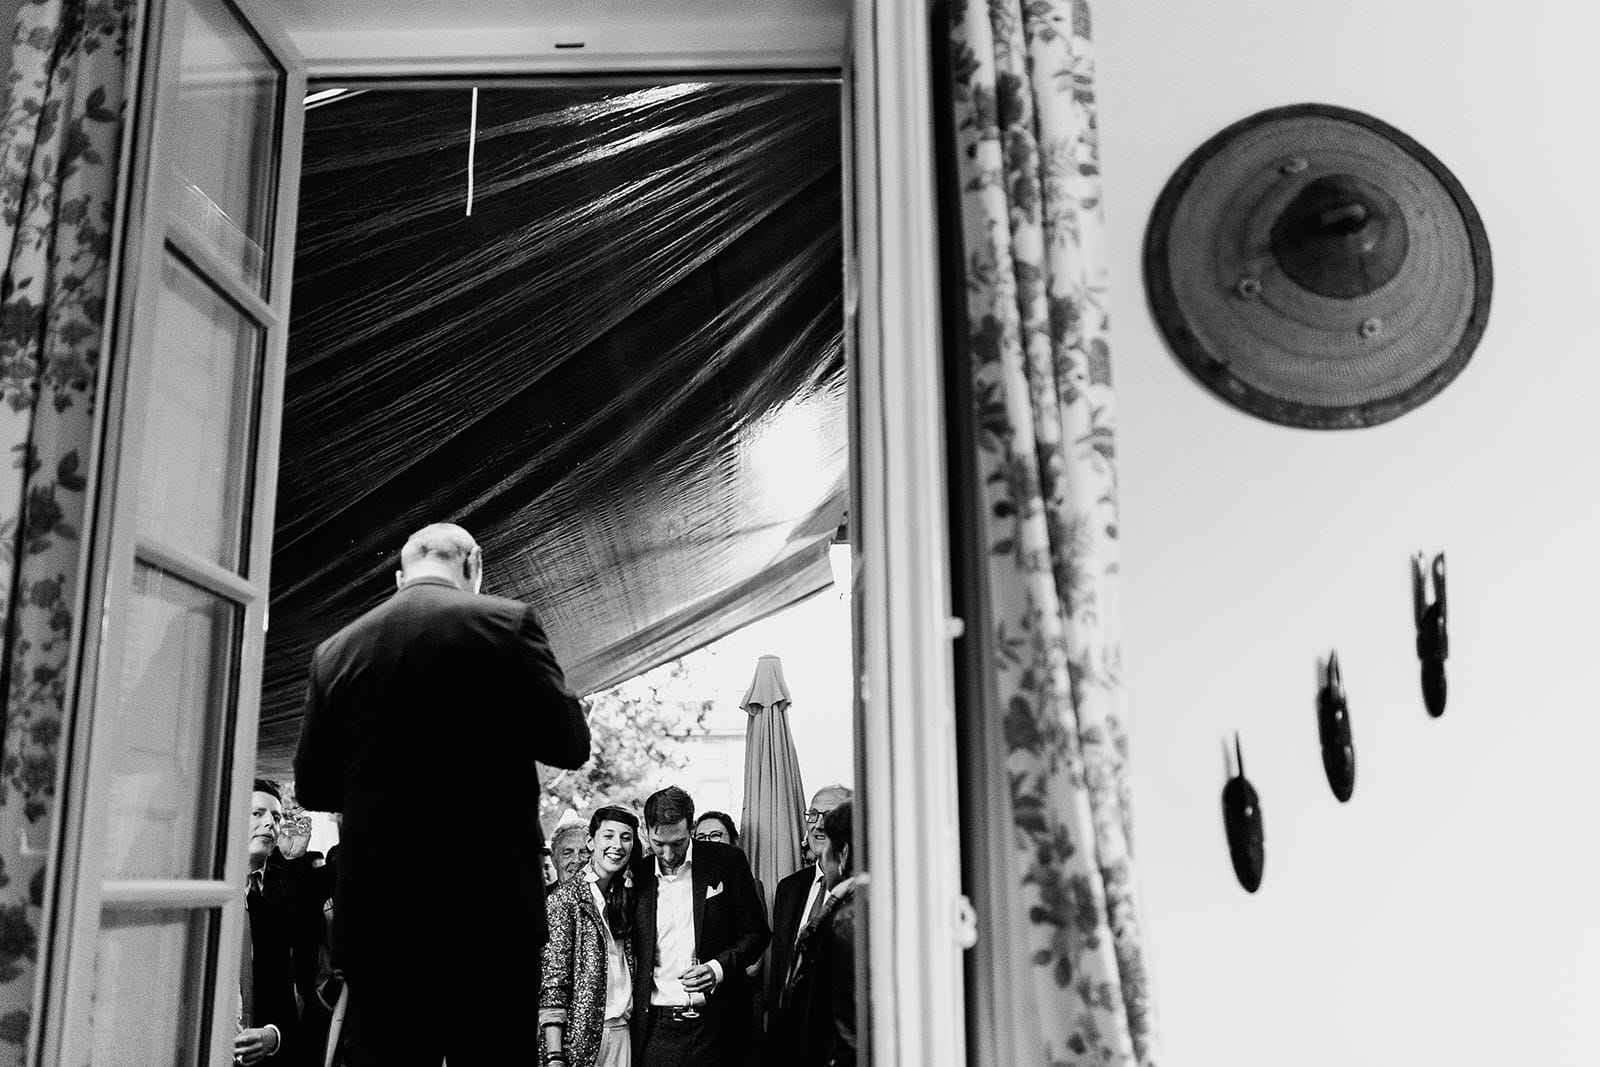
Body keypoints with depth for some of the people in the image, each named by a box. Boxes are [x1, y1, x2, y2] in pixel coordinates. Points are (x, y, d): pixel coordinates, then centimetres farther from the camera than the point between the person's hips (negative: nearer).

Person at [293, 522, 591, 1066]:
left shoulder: (335, 649, 5)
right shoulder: (505, 622, -5)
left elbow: (312, 786, 11)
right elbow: (569, 744, -3)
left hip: (374, 913, 4)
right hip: (488, 908, -3)